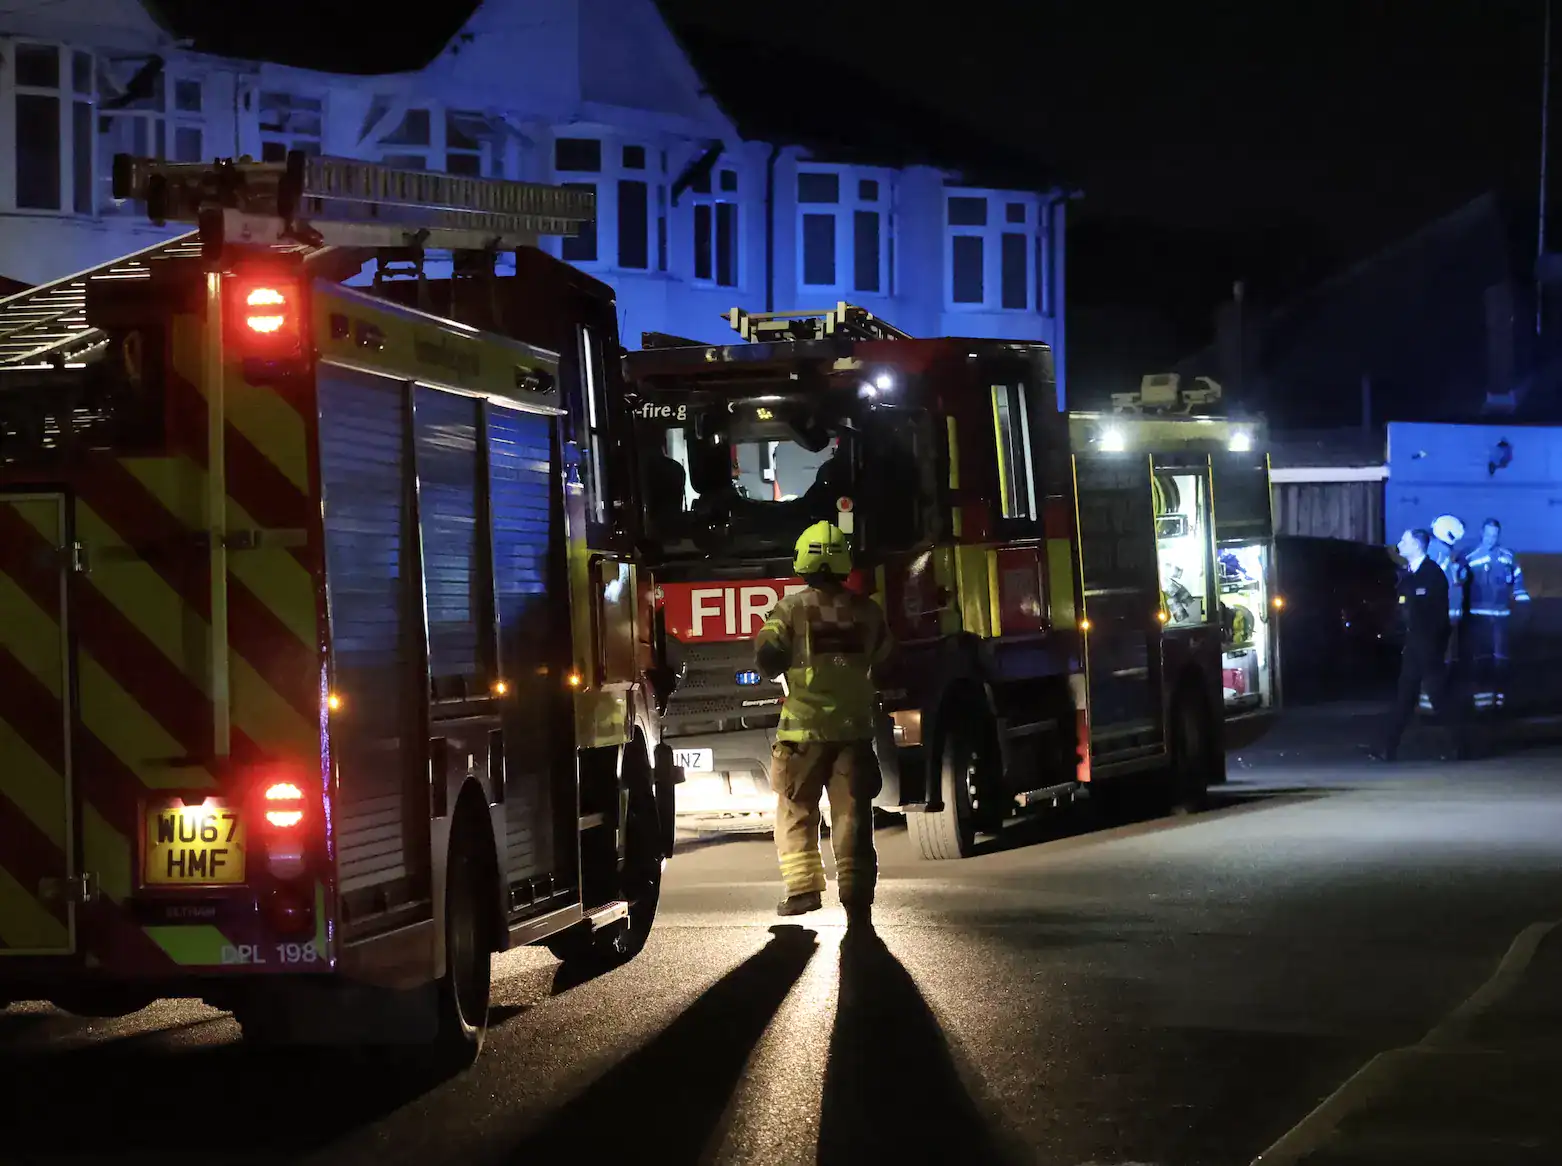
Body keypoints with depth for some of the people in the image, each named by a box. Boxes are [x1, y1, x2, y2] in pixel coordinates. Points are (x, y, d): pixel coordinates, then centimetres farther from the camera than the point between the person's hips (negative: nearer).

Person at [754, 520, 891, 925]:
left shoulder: (792, 609, -6)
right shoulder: (866, 610, 5)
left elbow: (767, 661, -7)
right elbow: (882, 658, 17)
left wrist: (762, 640, 15)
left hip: (804, 727, -2)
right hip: (855, 725, 2)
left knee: (796, 810, 10)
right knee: (852, 814, 3)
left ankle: (803, 887, 4)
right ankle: (856, 892, -2)